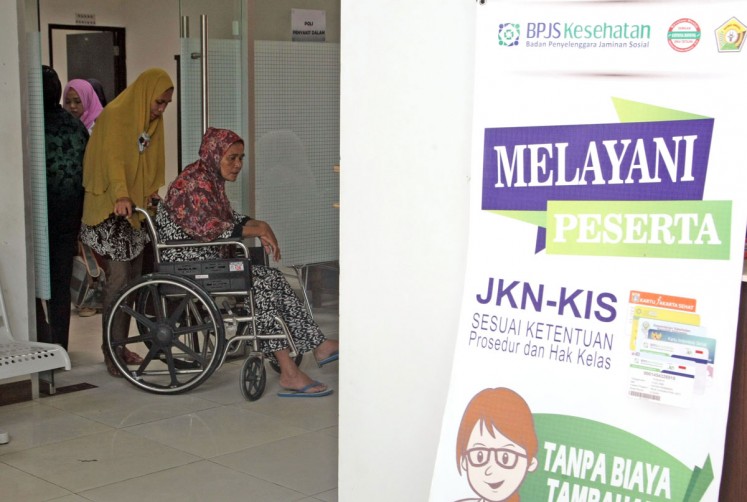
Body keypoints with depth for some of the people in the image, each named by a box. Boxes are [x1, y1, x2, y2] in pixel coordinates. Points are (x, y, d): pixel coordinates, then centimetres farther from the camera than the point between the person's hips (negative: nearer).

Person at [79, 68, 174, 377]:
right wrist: (121, 196, -42)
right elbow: (112, 158, -26)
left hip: (137, 210, 8)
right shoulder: (114, 115, -12)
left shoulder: (151, 122, 13)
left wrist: (152, 194, 1)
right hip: (110, 211, -8)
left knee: (132, 280, 8)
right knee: (118, 279, -11)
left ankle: (120, 347, 17)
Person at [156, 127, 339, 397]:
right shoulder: (195, 183, -17)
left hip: (207, 258, 10)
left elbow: (228, 217, 22)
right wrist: (257, 230, -14)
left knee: (273, 279, -6)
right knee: (262, 283, -22)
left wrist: (258, 225, 2)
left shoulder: (211, 179, 14)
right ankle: (289, 374, -23)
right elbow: (210, 230, -23)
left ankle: (318, 344, -7)